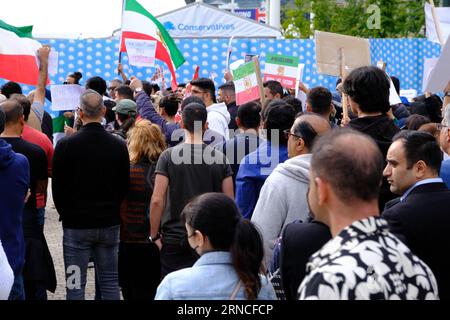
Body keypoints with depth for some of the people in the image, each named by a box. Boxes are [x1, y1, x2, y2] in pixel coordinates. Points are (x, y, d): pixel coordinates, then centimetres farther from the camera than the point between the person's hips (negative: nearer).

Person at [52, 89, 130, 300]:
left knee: (76, 285, 3)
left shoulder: (66, 145, -11)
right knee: (110, 282, 11)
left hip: (76, 225, -3)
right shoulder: (119, 145, -2)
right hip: (110, 223, 3)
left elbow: (57, 187, -3)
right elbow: (125, 186, 6)